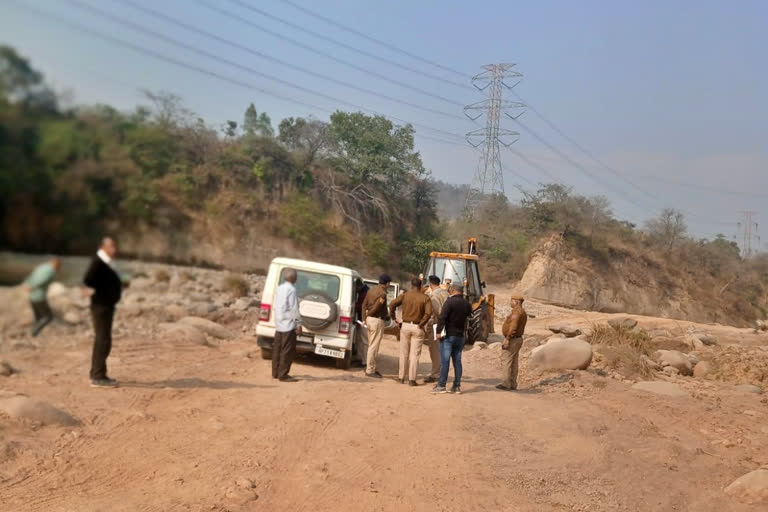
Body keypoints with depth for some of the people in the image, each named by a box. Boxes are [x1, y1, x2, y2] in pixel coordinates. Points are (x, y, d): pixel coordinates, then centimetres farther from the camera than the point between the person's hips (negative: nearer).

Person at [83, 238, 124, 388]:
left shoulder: (107, 263, 14)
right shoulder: (98, 263, -17)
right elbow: (87, 280, -30)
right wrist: (98, 292, -16)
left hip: (107, 306, 10)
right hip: (101, 306, -10)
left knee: (102, 340, 14)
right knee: (103, 341, -10)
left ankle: (97, 375, 23)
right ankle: (98, 377, -7)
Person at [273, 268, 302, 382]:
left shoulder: (280, 288, 11)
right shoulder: (291, 290, -16)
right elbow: (294, 309, -19)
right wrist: (299, 323, -14)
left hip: (279, 324, 9)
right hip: (289, 325, -9)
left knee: (277, 349, 15)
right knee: (288, 351, -4)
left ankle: (275, 373, 22)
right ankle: (283, 375, -3)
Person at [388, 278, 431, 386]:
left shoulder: (405, 295, 2)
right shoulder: (425, 298, -3)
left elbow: (393, 304, -11)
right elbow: (428, 313, -17)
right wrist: (421, 324, -8)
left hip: (405, 325, 2)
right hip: (417, 328, -2)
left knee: (404, 353, 13)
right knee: (414, 355, 2)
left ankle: (402, 377, 19)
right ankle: (412, 379, 0)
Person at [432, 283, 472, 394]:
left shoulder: (450, 301, -13)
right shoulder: (466, 303, 7)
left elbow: (442, 317, -19)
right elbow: (468, 315, 19)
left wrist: (439, 331, -16)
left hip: (448, 335, -6)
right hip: (460, 336, 6)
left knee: (445, 361, -3)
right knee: (457, 361, 9)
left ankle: (441, 386, -2)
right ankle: (457, 386, 11)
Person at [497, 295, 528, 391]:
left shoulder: (516, 311, -18)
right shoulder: (523, 312, 15)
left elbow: (513, 327, -27)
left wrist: (507, 339, -26)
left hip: (512, 339, -10)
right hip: (518, 339, 10)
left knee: (506, 362, -6)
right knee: (514, 363, 12)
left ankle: (506, 384, -7)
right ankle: (513, 384, 15)